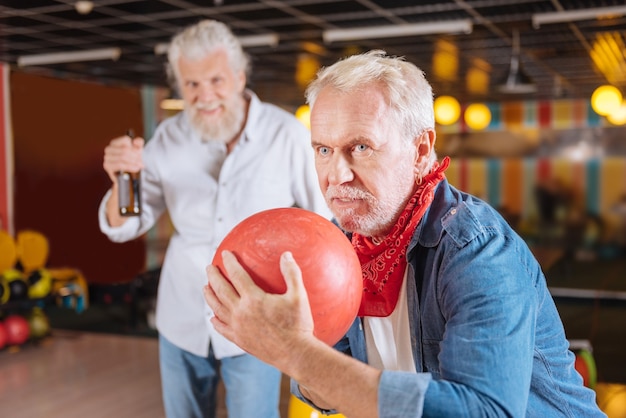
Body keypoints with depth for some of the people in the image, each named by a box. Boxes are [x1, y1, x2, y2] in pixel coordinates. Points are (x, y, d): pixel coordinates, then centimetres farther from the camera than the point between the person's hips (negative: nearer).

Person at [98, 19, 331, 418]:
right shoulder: (168, 138, -7)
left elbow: (325, 221, -6)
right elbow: (122, 228, -4)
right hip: (181, 320, 3)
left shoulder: (287, 134, -16)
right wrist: (122, 183, -24)